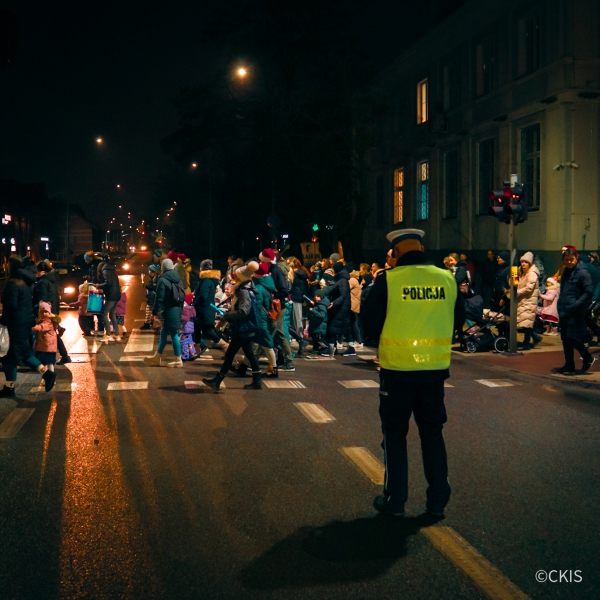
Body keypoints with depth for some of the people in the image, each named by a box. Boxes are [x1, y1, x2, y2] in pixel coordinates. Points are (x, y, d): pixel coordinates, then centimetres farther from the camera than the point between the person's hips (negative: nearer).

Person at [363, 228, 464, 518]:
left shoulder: (387, 280, -11)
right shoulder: (447, 279, -1)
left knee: (395, 434, 11)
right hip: (435, 368, 3)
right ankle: (438, 500, 19)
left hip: (397, 368, -3)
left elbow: (370, 324, -6)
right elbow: (457, 319, 10)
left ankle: (395, 499, 15)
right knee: (432, 433, 16)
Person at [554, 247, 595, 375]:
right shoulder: (566, 272, 16)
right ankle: (569, 366, 17)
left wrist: (576, 305, -21)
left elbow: (589, 292, -14)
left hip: (576, 313, -8)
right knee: (565, 339, 9)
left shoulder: (582, 272, -9)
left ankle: (588, 358, 10)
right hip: (564, 312, 8)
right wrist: (560, 306, 14)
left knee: (572, 337, -12)